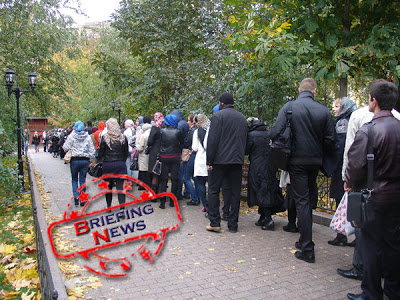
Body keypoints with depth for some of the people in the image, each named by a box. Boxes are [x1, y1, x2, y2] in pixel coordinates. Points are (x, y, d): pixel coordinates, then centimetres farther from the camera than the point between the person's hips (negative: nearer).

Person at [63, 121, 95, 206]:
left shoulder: (71, 136, -5)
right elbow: (92, 150, 2)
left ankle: (76, 197, 6)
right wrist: (90, 160, 11)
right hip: (85, 160, 2)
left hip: (74, 160, -1)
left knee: (74, 179, 14)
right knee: (82, 180, 8)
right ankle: (82, 199, 8)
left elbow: (65, 147, -8)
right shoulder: (88, 137, 1)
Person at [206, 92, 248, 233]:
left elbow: (212, 140, -11)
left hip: (220, 160, -5)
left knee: (214, 190, 4)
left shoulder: (218, 116, -5)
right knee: (235, 192, 7)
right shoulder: (242, 117, 14)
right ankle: (233, 225, 11)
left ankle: (214, 223, 2)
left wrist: (209, 161, -8)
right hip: (237, 160, 5)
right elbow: (245, 140, 17)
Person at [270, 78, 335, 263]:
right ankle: (304, 240, 32)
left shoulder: (289, 107, -8)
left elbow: (274, 133, -15)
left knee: (302, 201, 1)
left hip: (297, 161, -3)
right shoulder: (324, 111, -1)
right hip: (316, 161, 3)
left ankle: (307, 250, 4)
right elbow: (330, 141, -1)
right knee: (309, 199, 19)